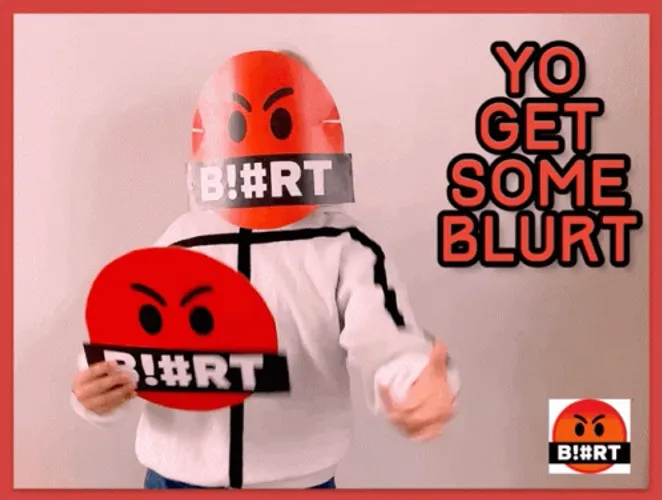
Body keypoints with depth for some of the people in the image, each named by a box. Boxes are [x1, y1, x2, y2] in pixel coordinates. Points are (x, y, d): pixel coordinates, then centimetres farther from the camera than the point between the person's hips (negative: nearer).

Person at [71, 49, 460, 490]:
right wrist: (98, 389, -20)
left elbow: (387, 343, -25)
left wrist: (422, 386, -47)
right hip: (177, 478, 3)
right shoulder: (182, 240, -1)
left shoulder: (346, 246, -10)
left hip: (300, 481, -2)